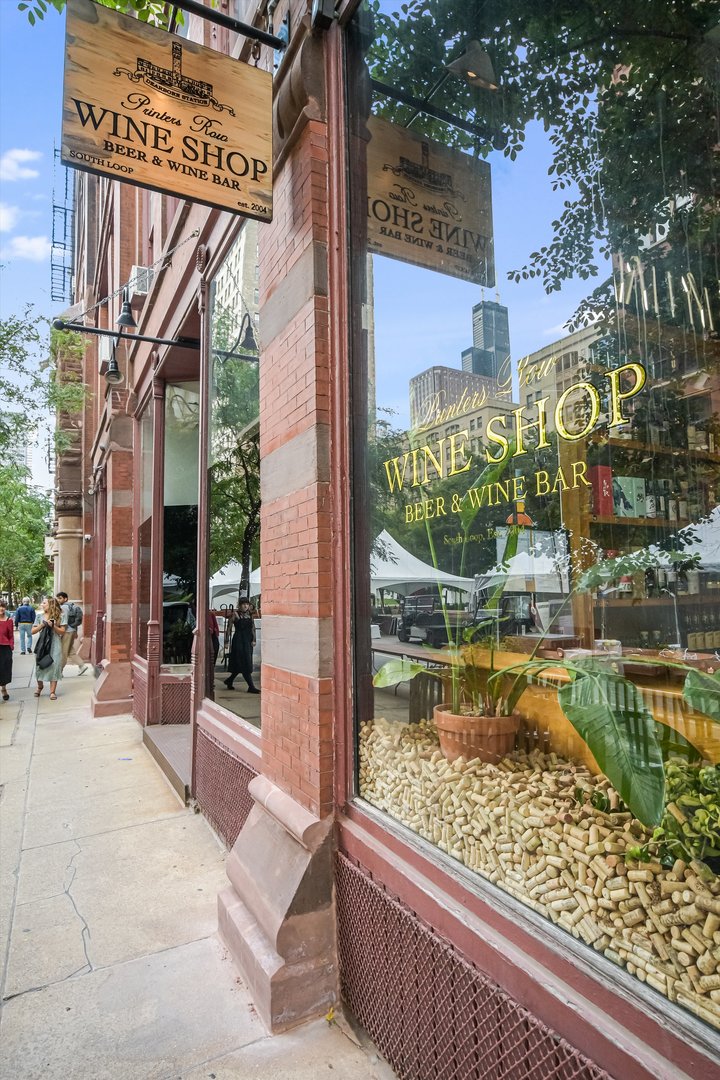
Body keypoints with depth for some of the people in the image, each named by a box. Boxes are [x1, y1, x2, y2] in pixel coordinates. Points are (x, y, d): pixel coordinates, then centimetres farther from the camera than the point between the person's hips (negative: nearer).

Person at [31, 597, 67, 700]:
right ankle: (40, 686, 33)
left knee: (54, 666, -2)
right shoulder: (40, 616, 7)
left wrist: (53, 626, -16)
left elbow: (62, 631, 0)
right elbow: (33, 631, 6)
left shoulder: (61, 616, 0)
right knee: (40, 666, 6)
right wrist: (42, 624, -10)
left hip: (55, 645, -2)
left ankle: (52, 691, 5)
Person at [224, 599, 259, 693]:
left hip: (248, 641, 6)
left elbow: (253, 628, 12)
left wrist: (253, 640, 0)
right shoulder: (236, 614, -5)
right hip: (238, 641, -6)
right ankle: (251, 686, -6)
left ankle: (229, 680, 29)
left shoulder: (250, 615, 10)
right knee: (244, 664, -7)